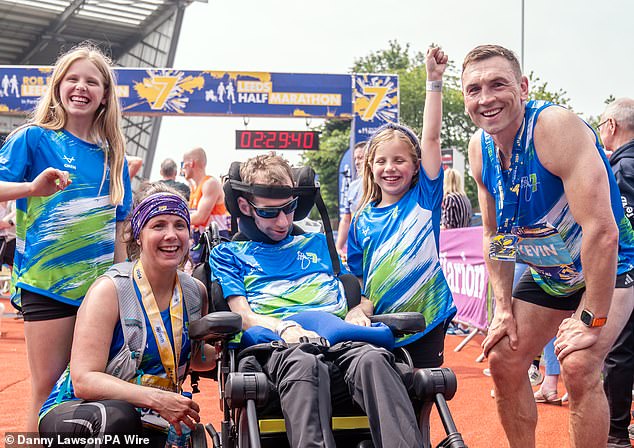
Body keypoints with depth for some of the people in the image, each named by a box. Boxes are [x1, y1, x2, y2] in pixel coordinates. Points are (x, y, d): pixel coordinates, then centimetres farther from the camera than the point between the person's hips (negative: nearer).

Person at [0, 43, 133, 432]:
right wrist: (33, 187, -32)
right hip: (47, 283, -4)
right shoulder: (34, 138, -1)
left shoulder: (112, 153, 11)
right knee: (49, 390, -1)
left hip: (100, 285, 4)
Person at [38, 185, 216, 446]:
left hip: (144, 426, 5)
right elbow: (84, 380, -23)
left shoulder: (196, 292, 0)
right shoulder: (111, 289, -16)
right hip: (76, 411, -4)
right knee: (117, 417, -36)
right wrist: (157, 399, -33)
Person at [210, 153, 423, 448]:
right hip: (276, 344, -2)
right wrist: (286, 328, -13)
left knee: (373, 359, -35)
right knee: (304, 364, -41)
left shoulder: (317, 243, 34)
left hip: (339, 340, 3)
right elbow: (243, 315, 9)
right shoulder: (228, 253, 24)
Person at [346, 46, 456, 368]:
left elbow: (431, 138, -6)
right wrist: (358, 308, -9)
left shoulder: (424, 198, 1)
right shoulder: (362, 220, 6)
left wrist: (434, 81, -9)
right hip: (379, 324, 2)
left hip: (425, 319, -2)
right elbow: (356, 276, 11)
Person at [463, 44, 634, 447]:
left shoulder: (556, 126, -29)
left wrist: (591, 318, -29)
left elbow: (602, 230, -33)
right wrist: (504, 307, -2)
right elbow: (494, 235, 4)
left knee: (578, 365, -25)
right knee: (503, 361, 5)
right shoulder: (480, 148, -7)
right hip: (547, 274, 7)